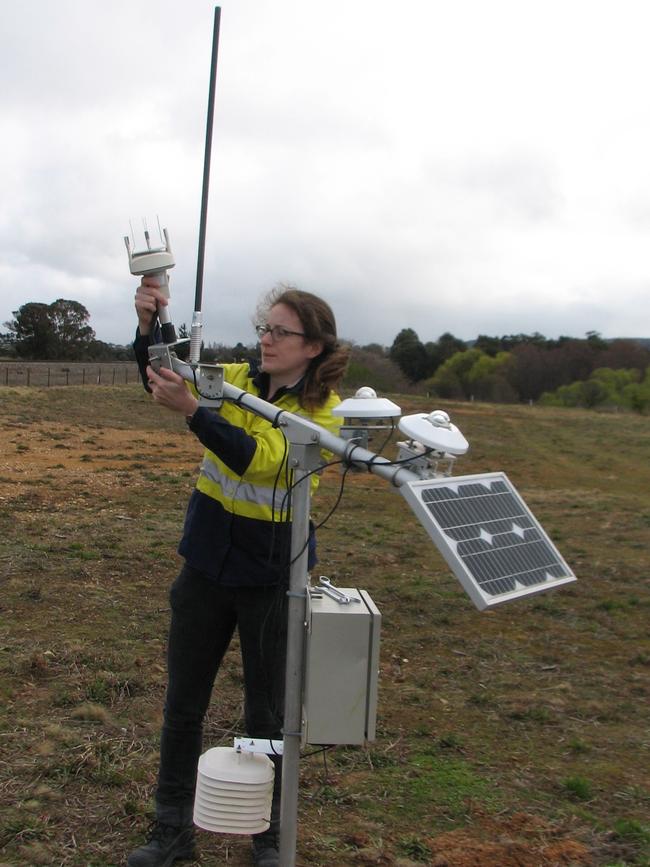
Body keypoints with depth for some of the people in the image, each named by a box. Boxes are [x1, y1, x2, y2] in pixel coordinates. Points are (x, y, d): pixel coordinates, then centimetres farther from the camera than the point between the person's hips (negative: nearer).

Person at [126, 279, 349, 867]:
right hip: (207, 563, 4)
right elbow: (161, 379, -13)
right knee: (183, 703, 12)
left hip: (271, 575, -3)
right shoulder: (234, 378, 0)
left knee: (267, 713, 11)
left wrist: (190, 408, -39)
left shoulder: (323, 411, -12)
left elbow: (260, 457, -28)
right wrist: (148, 326, -32)